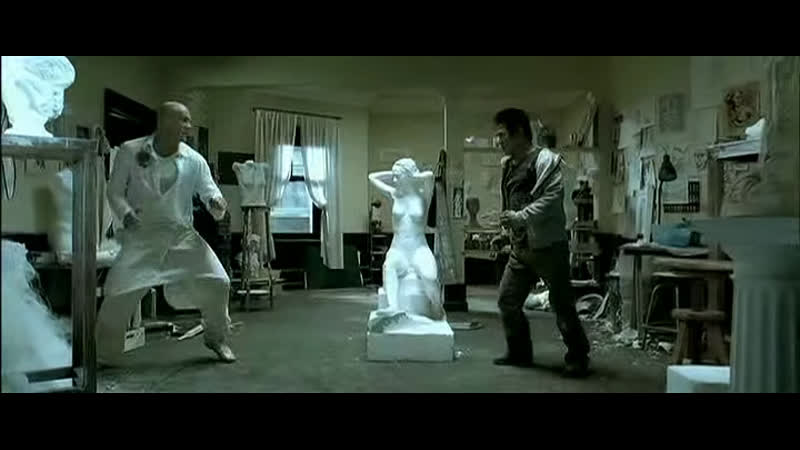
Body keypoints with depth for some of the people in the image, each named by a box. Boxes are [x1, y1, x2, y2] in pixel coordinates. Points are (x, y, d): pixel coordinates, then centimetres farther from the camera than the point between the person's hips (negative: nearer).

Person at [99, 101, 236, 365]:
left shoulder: (194, 160, -3)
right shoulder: (130, 151, -7)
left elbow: (209, 191, -5)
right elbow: (114, 191, -1)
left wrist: (216, 203, -30)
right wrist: (125, 213, -21)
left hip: (181, 234, 2)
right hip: (141, 235, -2)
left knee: (218, 283, -5)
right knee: (119, 294, -11)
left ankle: (216, 337, 21)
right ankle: (103, 354, 14)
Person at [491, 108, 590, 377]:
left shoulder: (544, 159, -10)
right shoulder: (508, 165, 14)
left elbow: (552, 197, -23)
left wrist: (520, 217, -27)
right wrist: (506, 234, 14)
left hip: (548, 246, -8)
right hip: (521, 249, 8)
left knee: (562, 306, 1)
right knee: (507, 301, 8)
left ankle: (578, 358, 17)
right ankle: (520, 352, 24)